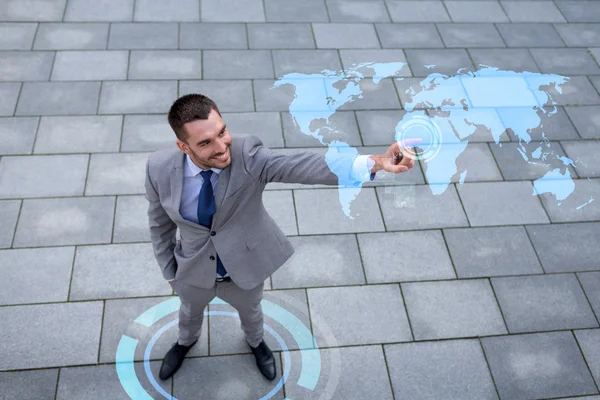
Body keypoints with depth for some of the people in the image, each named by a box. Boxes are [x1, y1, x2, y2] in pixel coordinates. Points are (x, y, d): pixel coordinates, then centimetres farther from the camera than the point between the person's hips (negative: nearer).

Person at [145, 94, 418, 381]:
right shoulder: (159, 168, -27)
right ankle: (186, 341, 68)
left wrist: (376, 162, -64)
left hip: (246, 265, -1)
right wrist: (169, 271, 2)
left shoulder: (247, 155, -34)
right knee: (190, 311, 33)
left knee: (250, 310, 31)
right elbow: (159, 223, -8)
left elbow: (303, 166, -50)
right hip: (193, 270, 1)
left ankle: (255, 342, 66)